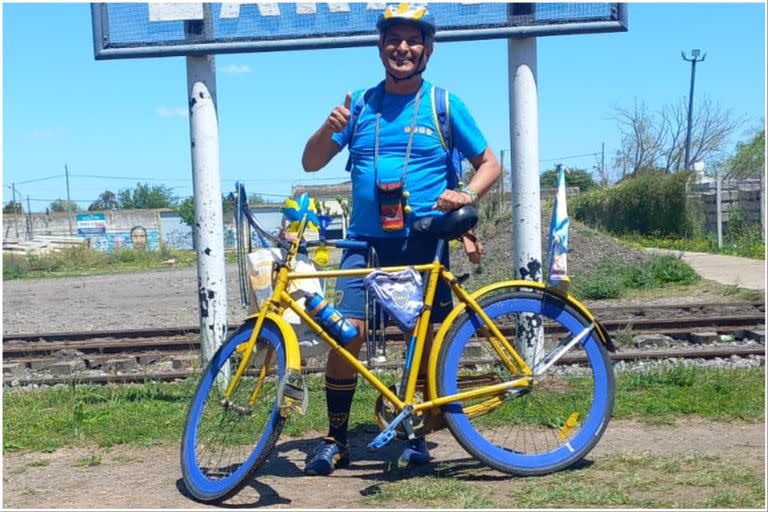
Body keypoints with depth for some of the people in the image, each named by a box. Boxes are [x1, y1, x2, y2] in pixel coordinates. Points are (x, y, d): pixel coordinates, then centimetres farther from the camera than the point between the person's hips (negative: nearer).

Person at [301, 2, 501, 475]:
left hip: (423, 242, -1)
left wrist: (467, 195, -12)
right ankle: (336, 439, 3)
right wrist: (330, 128, -11)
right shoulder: (360, 104, 10)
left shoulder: (444, 105, 5)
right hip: (366, 241, 1)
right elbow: (311, 163, 9)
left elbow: (490, 164, 8)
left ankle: (416, 434, 20)